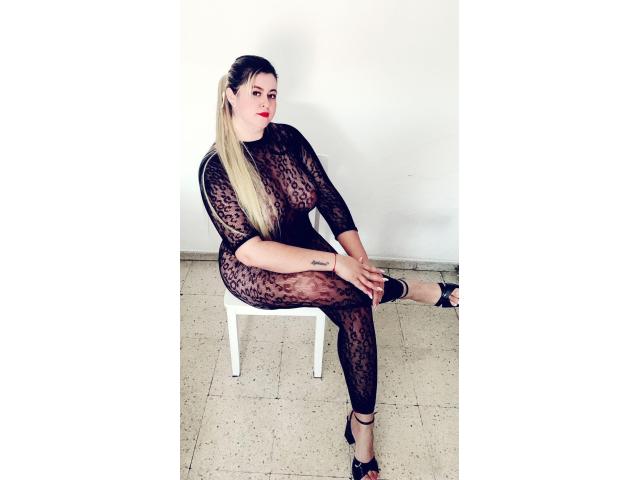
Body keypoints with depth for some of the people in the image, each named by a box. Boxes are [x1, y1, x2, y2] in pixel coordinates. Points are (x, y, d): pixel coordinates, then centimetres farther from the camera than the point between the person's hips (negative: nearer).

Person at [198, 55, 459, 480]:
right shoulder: (216, 168, -16)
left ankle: (362, 424, -7)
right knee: (325, 285, -34)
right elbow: (249, 250, -23)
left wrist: (362, 260, -16)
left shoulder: (289, 138, -2)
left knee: (357, 306, -23)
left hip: (304, 247, 4)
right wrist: (336, 262, -31)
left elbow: (330, 200, -2)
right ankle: (423, 290, -10)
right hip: (252, 271, -4)